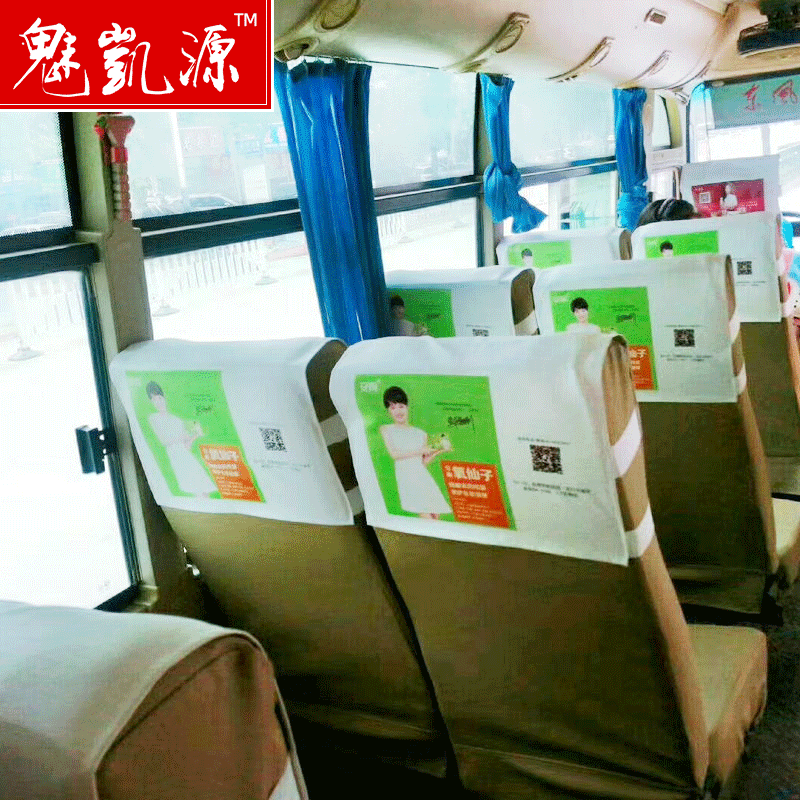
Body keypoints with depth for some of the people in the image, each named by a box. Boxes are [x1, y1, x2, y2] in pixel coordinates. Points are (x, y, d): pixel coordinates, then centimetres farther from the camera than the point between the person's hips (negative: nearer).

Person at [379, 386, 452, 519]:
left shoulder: (421, 433, 18)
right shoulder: (386, 430, 9)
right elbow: (394, 454, -4)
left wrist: (437, 452, 0)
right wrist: (421, 451, -4)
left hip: (422, 475, 5)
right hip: (405, 475, -4)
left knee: (436, 515, -6)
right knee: (427, 517, -18)